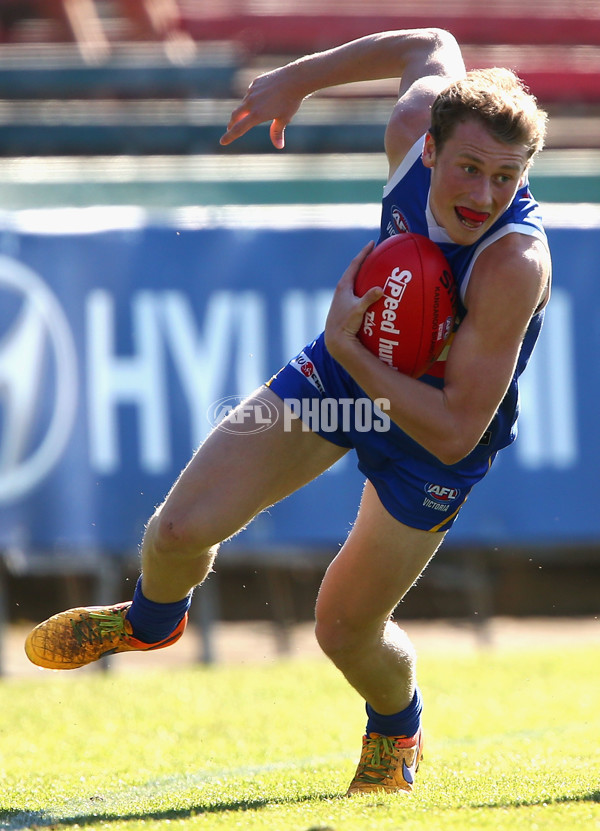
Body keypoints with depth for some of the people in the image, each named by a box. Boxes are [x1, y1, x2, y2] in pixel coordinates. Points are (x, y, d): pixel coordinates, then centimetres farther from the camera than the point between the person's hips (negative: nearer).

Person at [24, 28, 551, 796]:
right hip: (346, 363, 4)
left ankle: (396, 728, 41)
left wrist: (348, 349, -38)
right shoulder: (414, 127, -27)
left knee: (344, 628, 4)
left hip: (439, 431, -4)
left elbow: (455, 432, -37)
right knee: (182, 528, -2)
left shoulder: (513, 265, -41)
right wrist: (297, 78, 2)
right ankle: (152, 620, 36)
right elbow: (432, 46, 0)